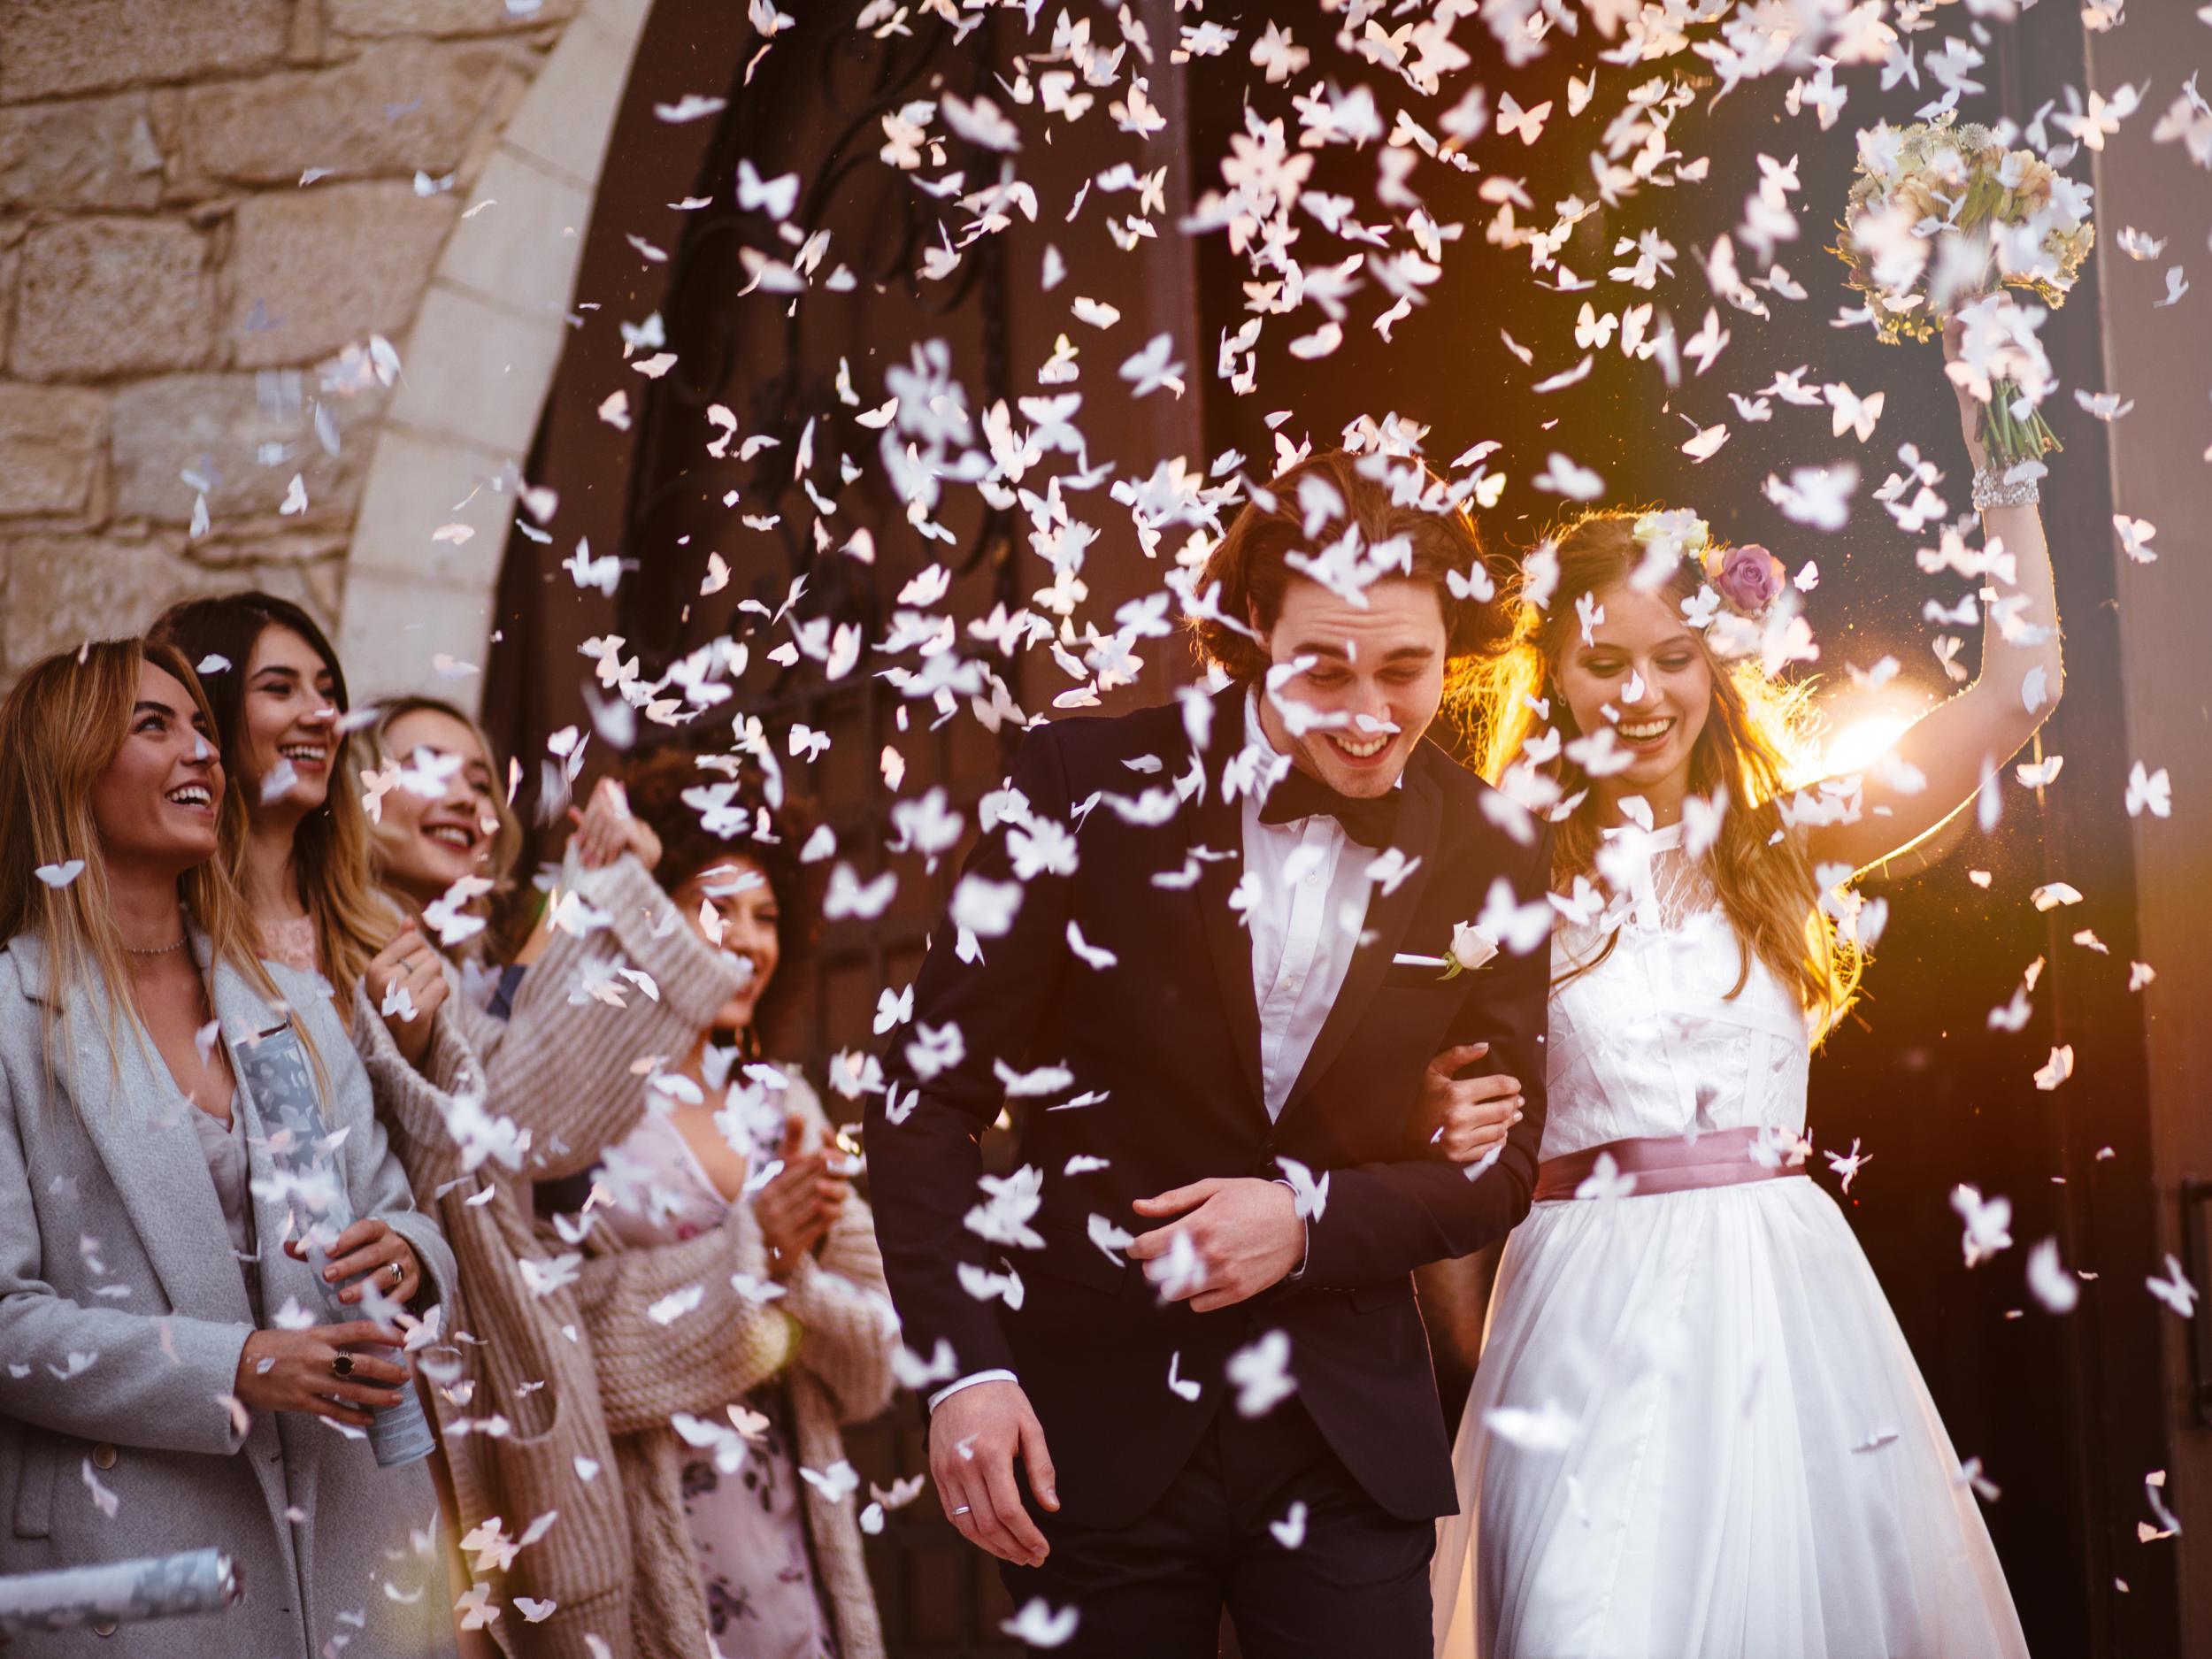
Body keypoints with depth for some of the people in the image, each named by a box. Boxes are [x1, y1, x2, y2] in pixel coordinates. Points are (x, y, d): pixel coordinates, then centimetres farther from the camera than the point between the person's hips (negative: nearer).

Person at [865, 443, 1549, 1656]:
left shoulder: (1487, 858, 0)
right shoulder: (1086, 785, -8)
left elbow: (1499, 1165, 6)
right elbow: (928, 1093, -6)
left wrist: (1312, 1220, -13)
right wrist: (963, 1365, -15)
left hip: (1346, 1447, 2)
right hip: (1091, 1425, -2)